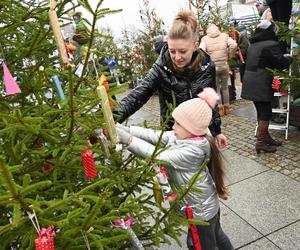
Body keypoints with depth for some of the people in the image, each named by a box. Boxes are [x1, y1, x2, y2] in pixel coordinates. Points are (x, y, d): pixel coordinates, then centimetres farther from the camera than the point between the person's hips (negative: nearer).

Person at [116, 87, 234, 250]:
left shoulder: (193, 150, -33)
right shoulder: (179, 135, -8)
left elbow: (160, 156, -34)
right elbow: (154, 136, -13)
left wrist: (128, 139, -34)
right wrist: (125, 129, -22)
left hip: (201, 210, -8)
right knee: (216, 236, 30)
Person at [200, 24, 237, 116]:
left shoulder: (205, 38, -2)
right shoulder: (224, 35, 2)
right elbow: (234, 45, -10)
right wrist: (230, 55, 4)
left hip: (212, 66, -2)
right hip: (224, 65, 2)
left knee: (216, 87, 11)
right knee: (225, 86, 17)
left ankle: (220, 108, 12)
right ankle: (226, 107, 23)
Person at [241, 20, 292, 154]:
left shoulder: (253, 45, 12)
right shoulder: (271, 44, -13)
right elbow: (281, 63, -9)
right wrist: (289, 58, 13)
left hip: (250, 82, 8)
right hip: (261, 84, -8)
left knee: (261, 112, 17)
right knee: (266, 113, 0)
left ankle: (266, 137, 28)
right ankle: (261, 143, 5)